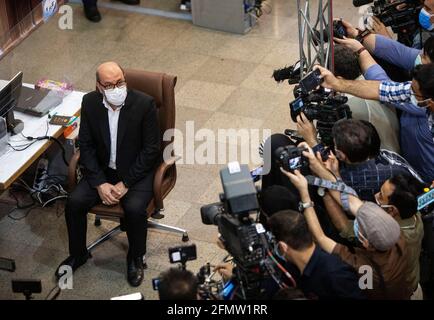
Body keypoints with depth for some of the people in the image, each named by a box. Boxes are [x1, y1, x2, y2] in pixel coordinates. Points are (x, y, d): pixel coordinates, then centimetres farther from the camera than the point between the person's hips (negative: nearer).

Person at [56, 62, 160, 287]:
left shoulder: (144, 104, -18)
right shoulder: (90, 103, -7)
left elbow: (151, 149, -14)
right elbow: (86, 146, -2)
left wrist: (125, 184, -18)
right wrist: (100, 183, -14)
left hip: (137, 171, -3)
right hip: (102, 170, 3)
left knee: (134, 208, -29)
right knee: (74, 202, -17)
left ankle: (135, 258, 0)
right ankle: (77, 254, 9)